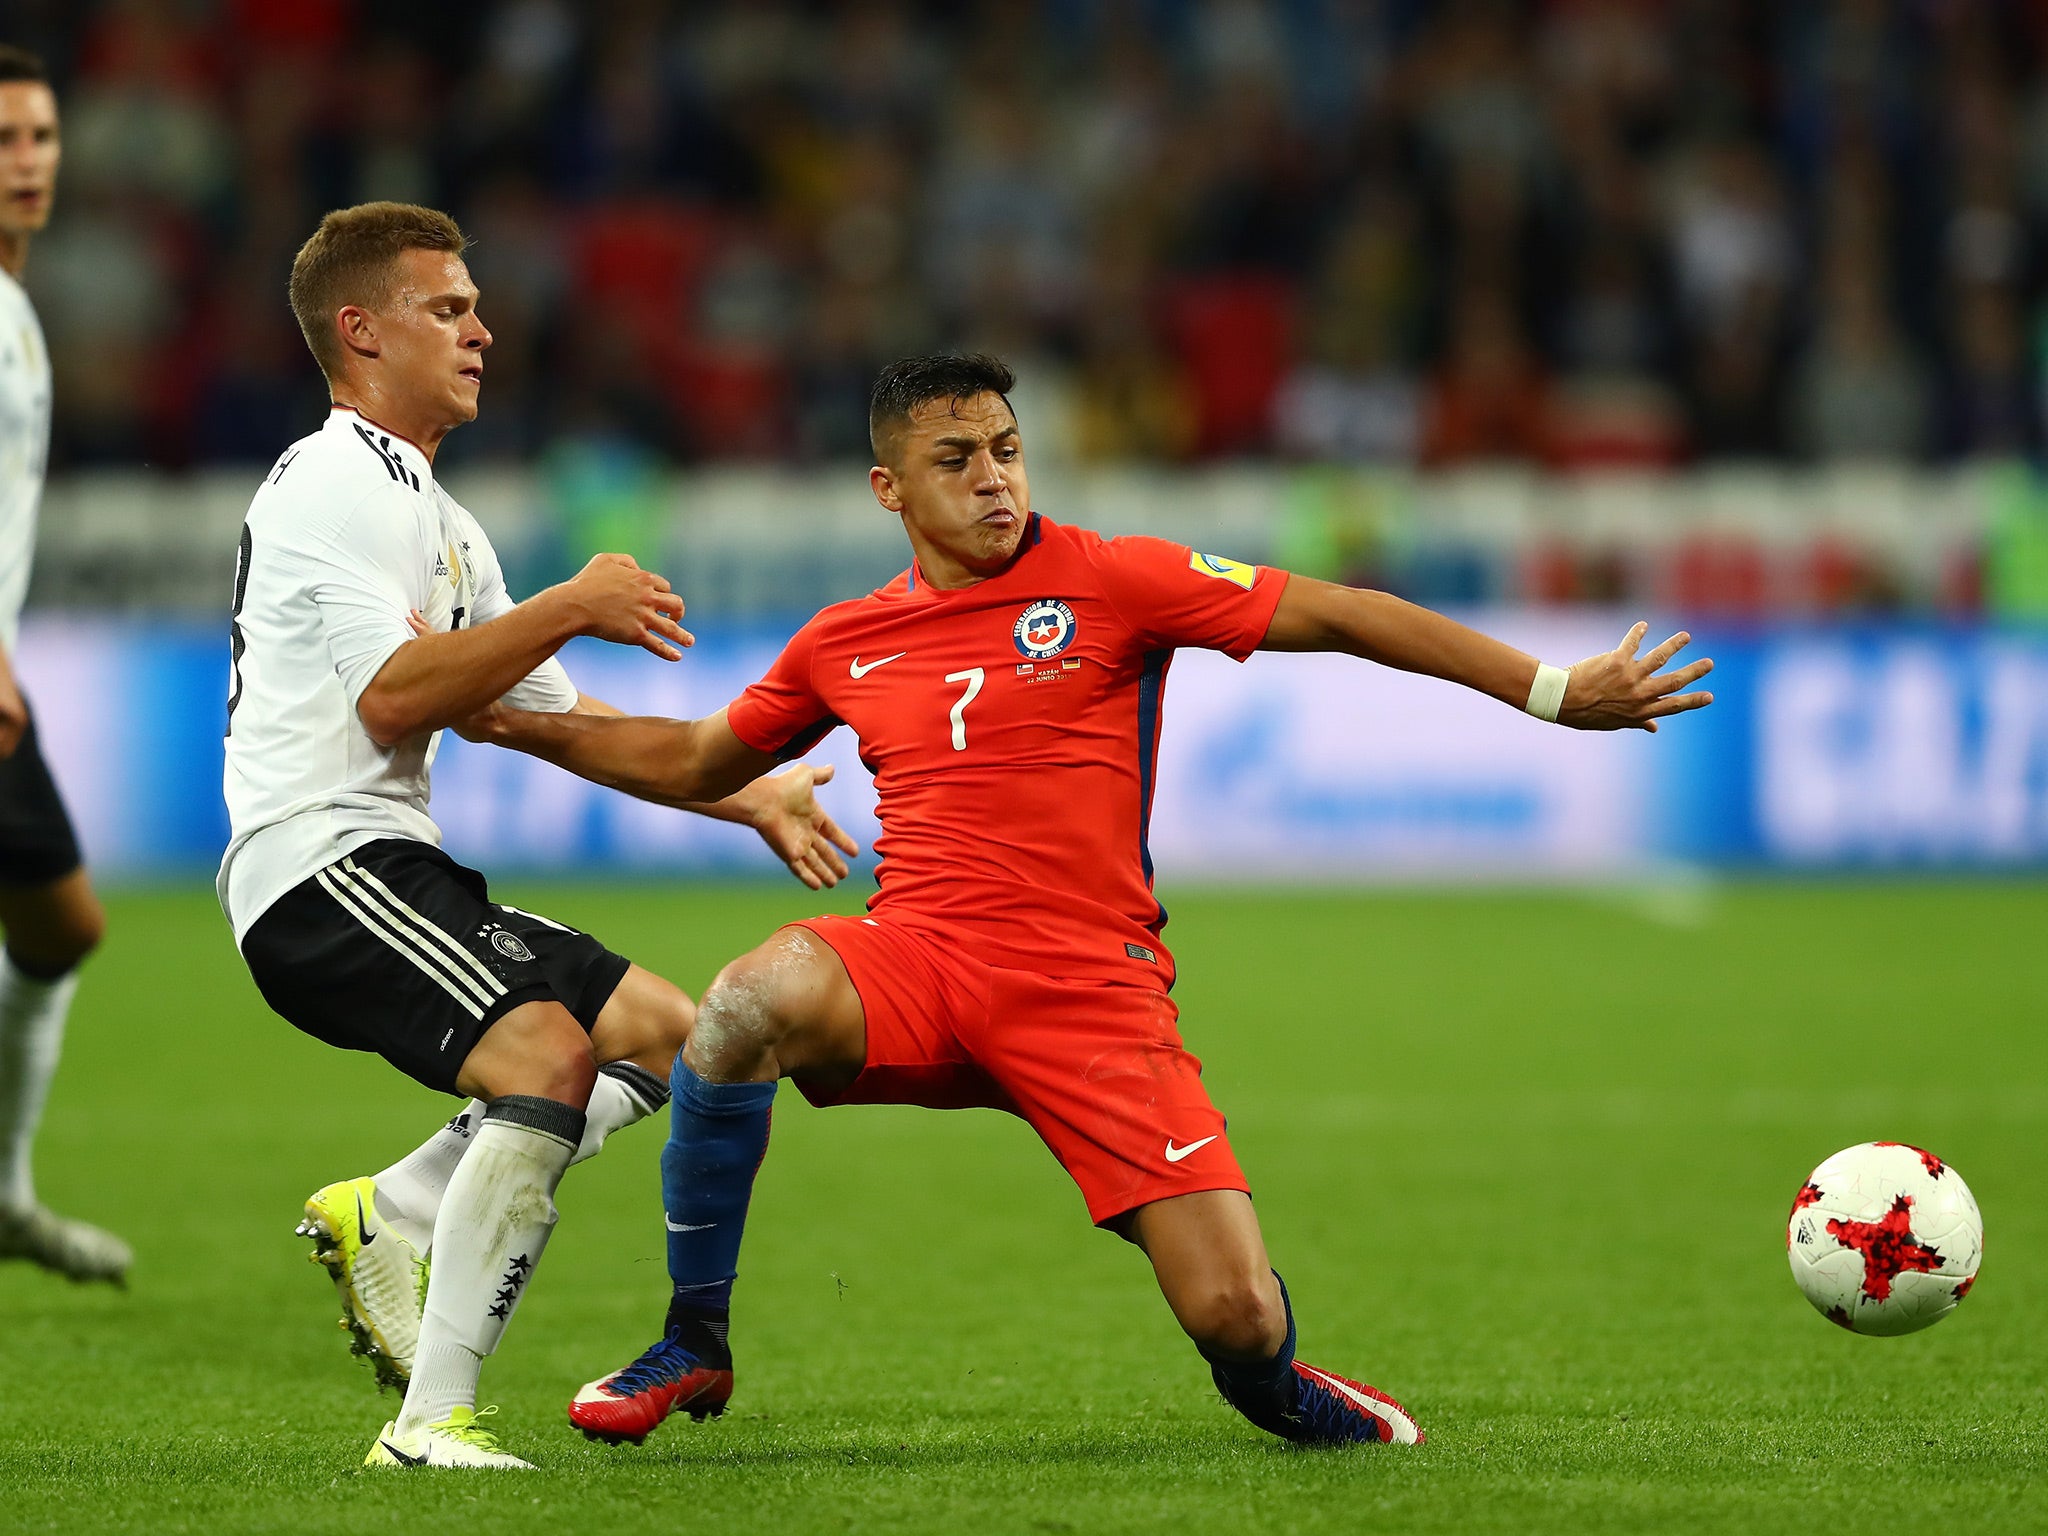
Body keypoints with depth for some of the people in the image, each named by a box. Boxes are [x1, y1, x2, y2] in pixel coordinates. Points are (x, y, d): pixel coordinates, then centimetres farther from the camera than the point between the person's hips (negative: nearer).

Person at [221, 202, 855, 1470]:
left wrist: (751, 798, 25)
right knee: (549, 1054, -28)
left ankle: (390, 1214, 2)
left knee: (668, 1037, 8)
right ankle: (433, 1425, -30)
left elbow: (556, 717, 29)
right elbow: (391, 696, -20)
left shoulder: (438, 518, 25)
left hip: (397, 867, 10)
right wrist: (574, 607, -14)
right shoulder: (335, 484, -8)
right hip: (319, 861, -10)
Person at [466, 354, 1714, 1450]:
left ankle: (1272, 1383, 28)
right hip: (918, 960, 2)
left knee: (1237, 1317, -15)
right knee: (753, 1002, -34)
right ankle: (694, 1345, -15)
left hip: (1091, 988, -2)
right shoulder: (845, 646, 12)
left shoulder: (1110, 581, 1)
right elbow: (698, 764, 29)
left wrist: (1555, 692, -3)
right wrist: (527, 726, 16)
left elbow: (1337, 618, 1)